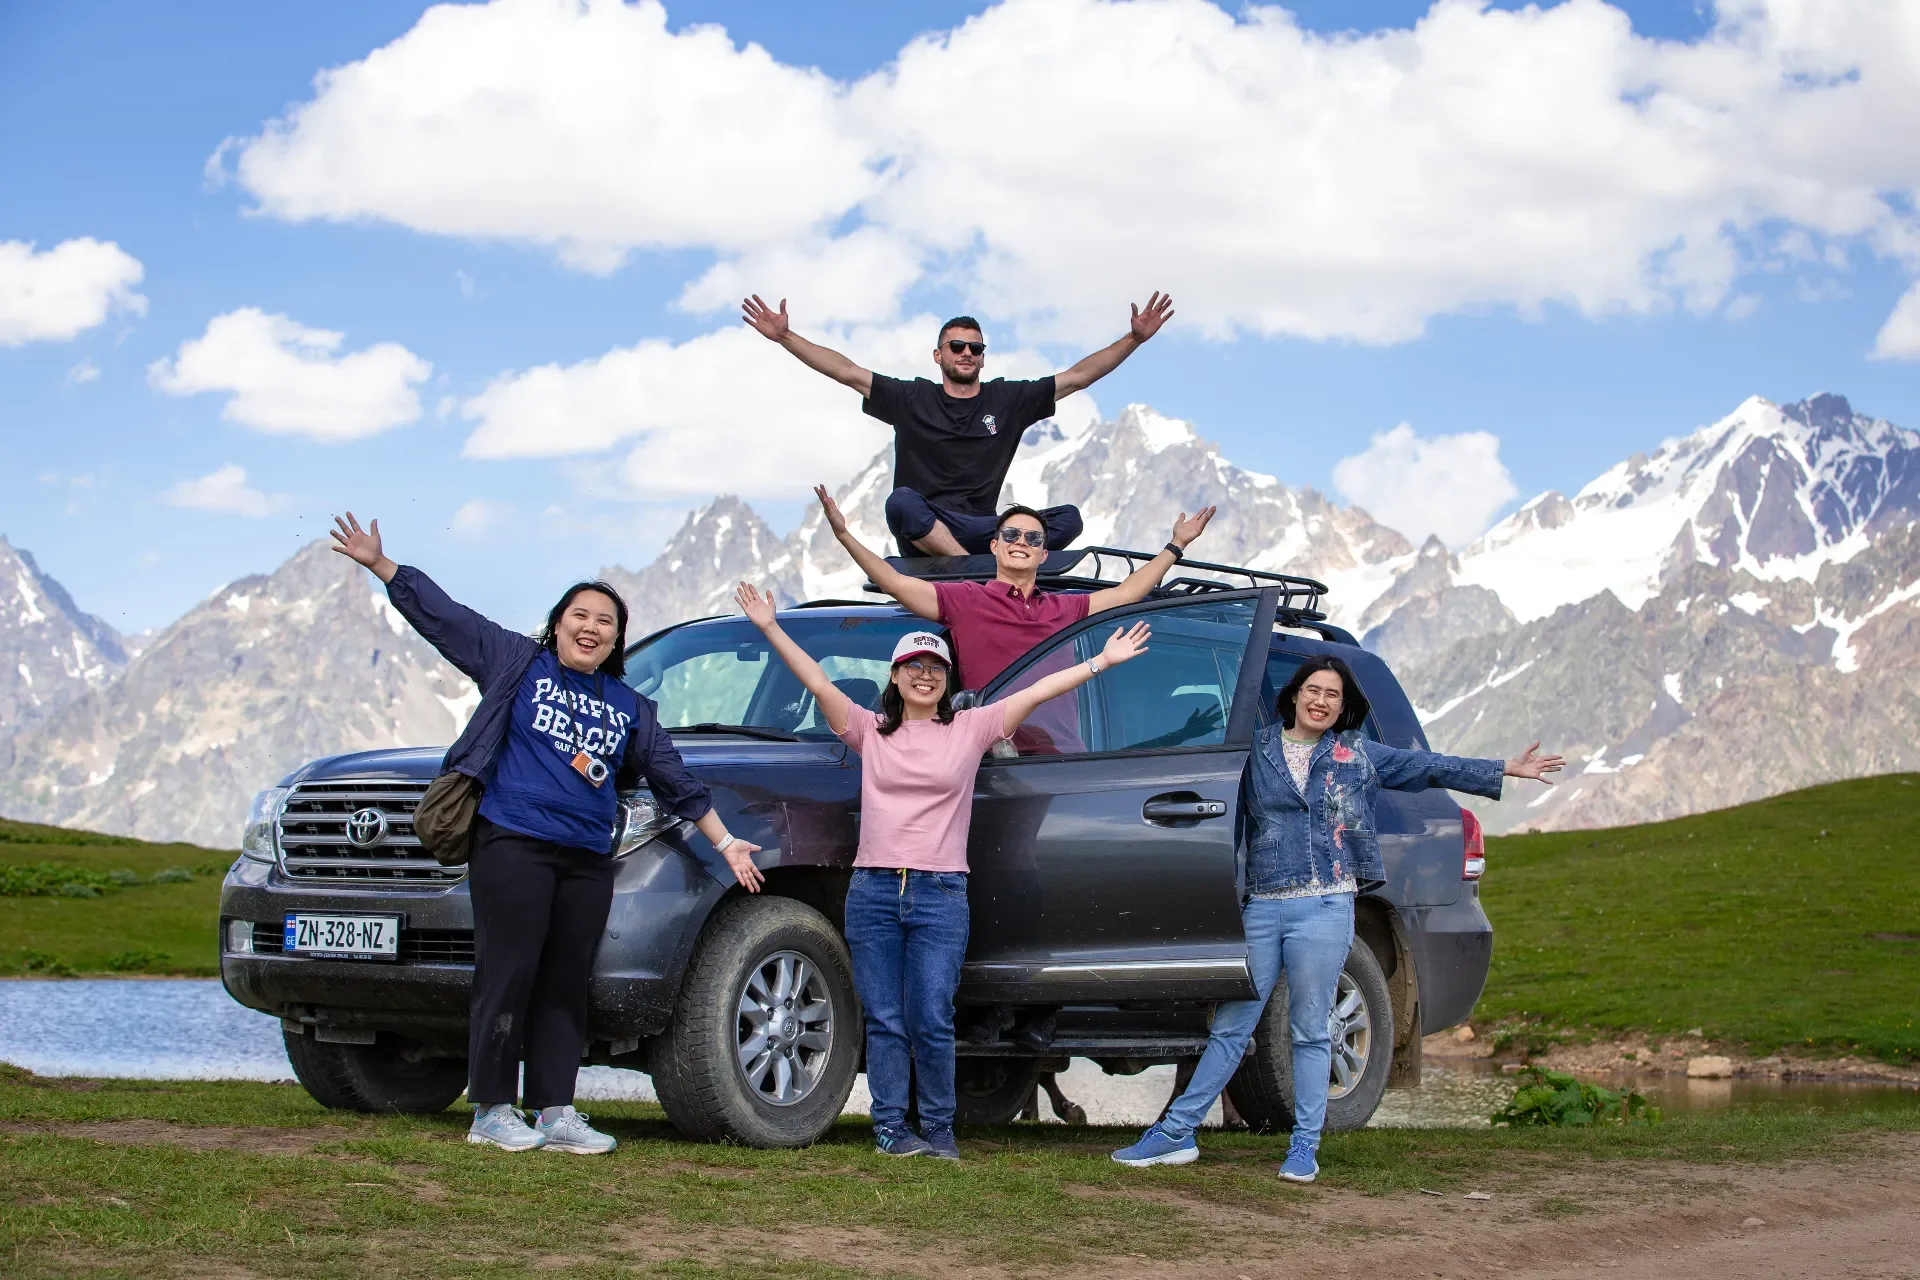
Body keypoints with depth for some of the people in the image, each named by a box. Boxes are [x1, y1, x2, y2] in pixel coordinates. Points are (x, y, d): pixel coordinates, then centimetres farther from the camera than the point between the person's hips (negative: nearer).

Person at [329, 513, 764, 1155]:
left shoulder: (630, 708, 19)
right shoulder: (518, 663, 8)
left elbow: (675, 780, 23)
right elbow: (441, 615, 7)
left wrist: (726, 843, 21)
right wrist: (379, 564, 1)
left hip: (588, 860, 5)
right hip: (512, 844, -5)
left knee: (565, 985, 4)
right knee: (508, 975, -7)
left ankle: (556, 1113, 7)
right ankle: (491, 1111, -2)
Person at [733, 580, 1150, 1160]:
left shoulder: (970, 729, 8)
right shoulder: (871, 731, 10)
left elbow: (1036, 692, 2)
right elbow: (818, 684, 3)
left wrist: (1102, 661, -2)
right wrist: (771, 628, -5)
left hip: (940, 895, -1)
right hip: (873, 892, 1)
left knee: (930, 1021, -5)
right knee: (884, 1020, 2)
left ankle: (938, 1129, 8)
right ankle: (890, 1128, 8)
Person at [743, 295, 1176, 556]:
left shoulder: (1008, 399, 13)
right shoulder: (911, 399, 10)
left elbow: (1077, 377, 13)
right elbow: (847, 372, 6)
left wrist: (1134, 339, 6)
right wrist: (785, 337, -3)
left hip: (982, 530, 2)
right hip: (922, 532, -2)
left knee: (1068, 518, -21)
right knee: (901, 501, -37)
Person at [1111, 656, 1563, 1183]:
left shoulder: (1359, 755, 10)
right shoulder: (1257, 752, 8)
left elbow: (1430, 767, 14)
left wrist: (1507, 769, 13)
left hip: (1324, 908, -1)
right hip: (1261, 907, 1)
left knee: (1309, 1032, 3)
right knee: (1230, 1027, 2)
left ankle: (1305, 1148, 10)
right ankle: (1175, 1133, 6)